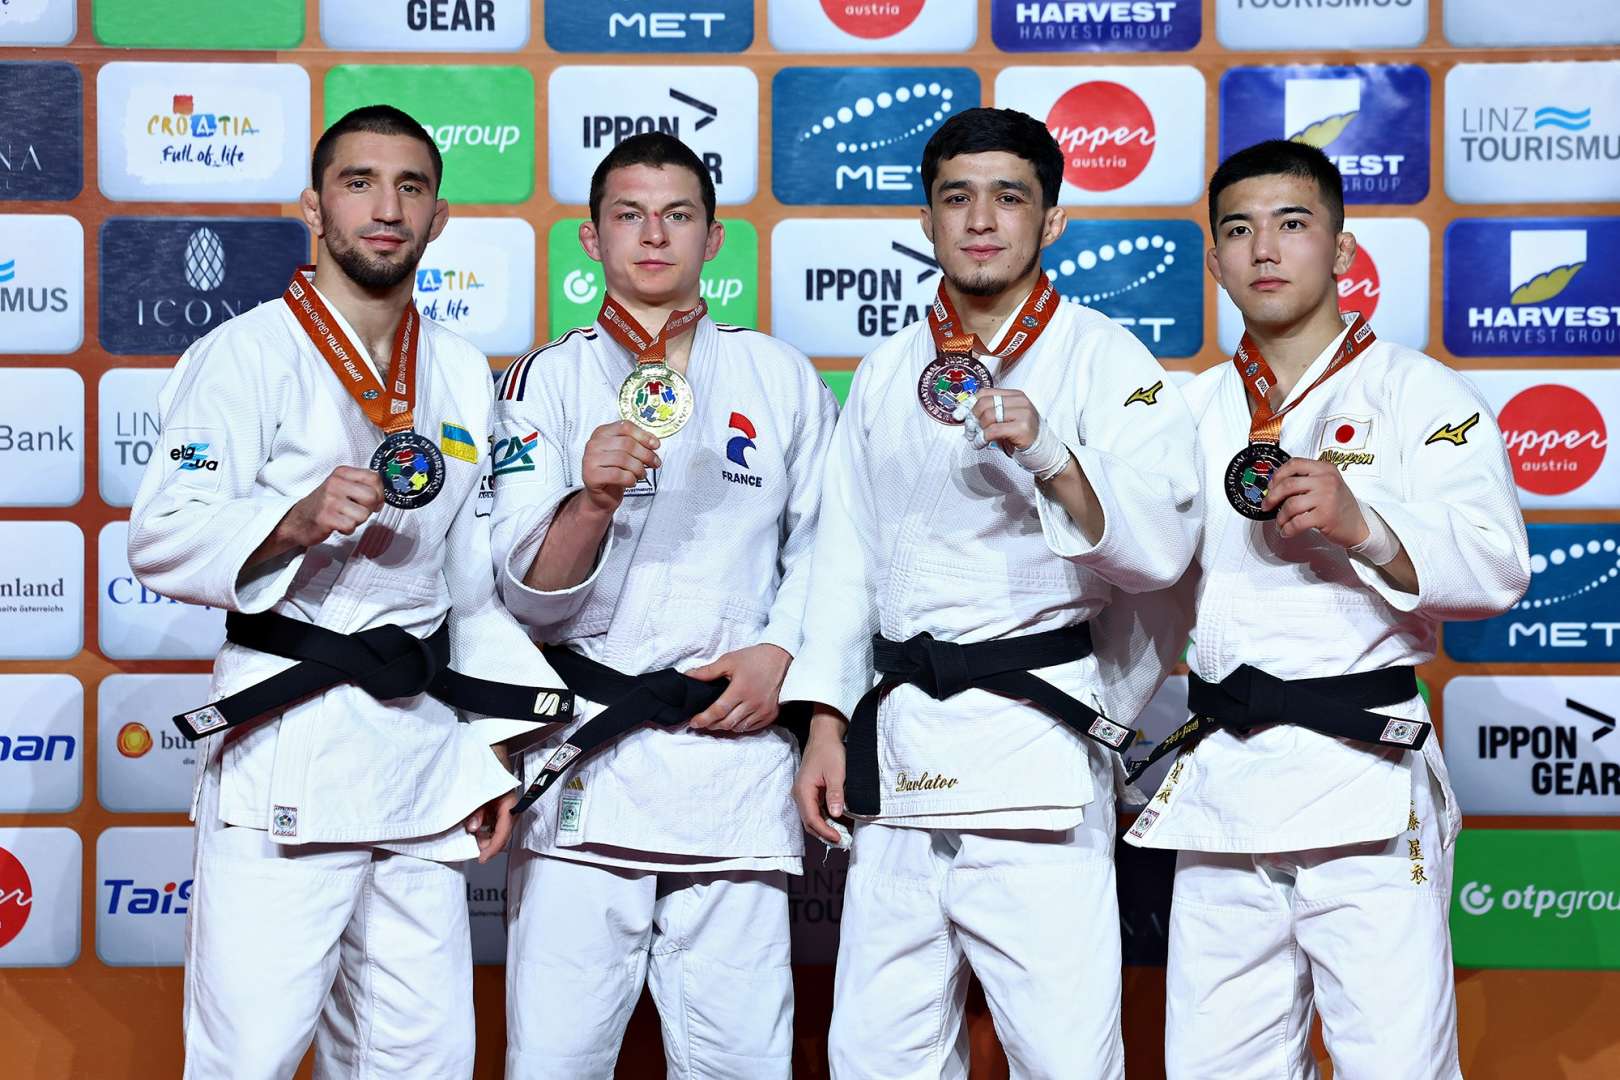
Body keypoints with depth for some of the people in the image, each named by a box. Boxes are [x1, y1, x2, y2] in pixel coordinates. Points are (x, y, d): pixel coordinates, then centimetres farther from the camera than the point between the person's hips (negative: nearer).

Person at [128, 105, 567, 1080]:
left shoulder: (463, 372, 15)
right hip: (286, 743, -5)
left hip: (423, 737, 5)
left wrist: (492, 748, 13)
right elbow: (161, 539, -9)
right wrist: (293, 523, -27)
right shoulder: (250, 352, -2)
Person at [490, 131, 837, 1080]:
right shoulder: (547, 381, 7)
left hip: (736, 744, 1)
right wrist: (591, 500, -20)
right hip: (585, 749, 0)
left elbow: (822, 544, 12)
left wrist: (781, 653, -4)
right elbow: (530, 592, -1)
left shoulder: (781, 378, 11)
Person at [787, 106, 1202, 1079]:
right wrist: (826, 725, 9)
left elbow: (1160, 550, -11)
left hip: (1037, 734, -4)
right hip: (898, 736, 5)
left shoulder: (1107, 361, -1)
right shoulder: (887, 375, 14)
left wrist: (1046, 455, -25)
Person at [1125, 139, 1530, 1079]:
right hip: (1218, 780, 5)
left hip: (1366, 781, -4)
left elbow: (1498, 571, -9)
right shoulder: (1196, 411, 15)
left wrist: (1363, 527, -23)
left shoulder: (1421, 394, 1)